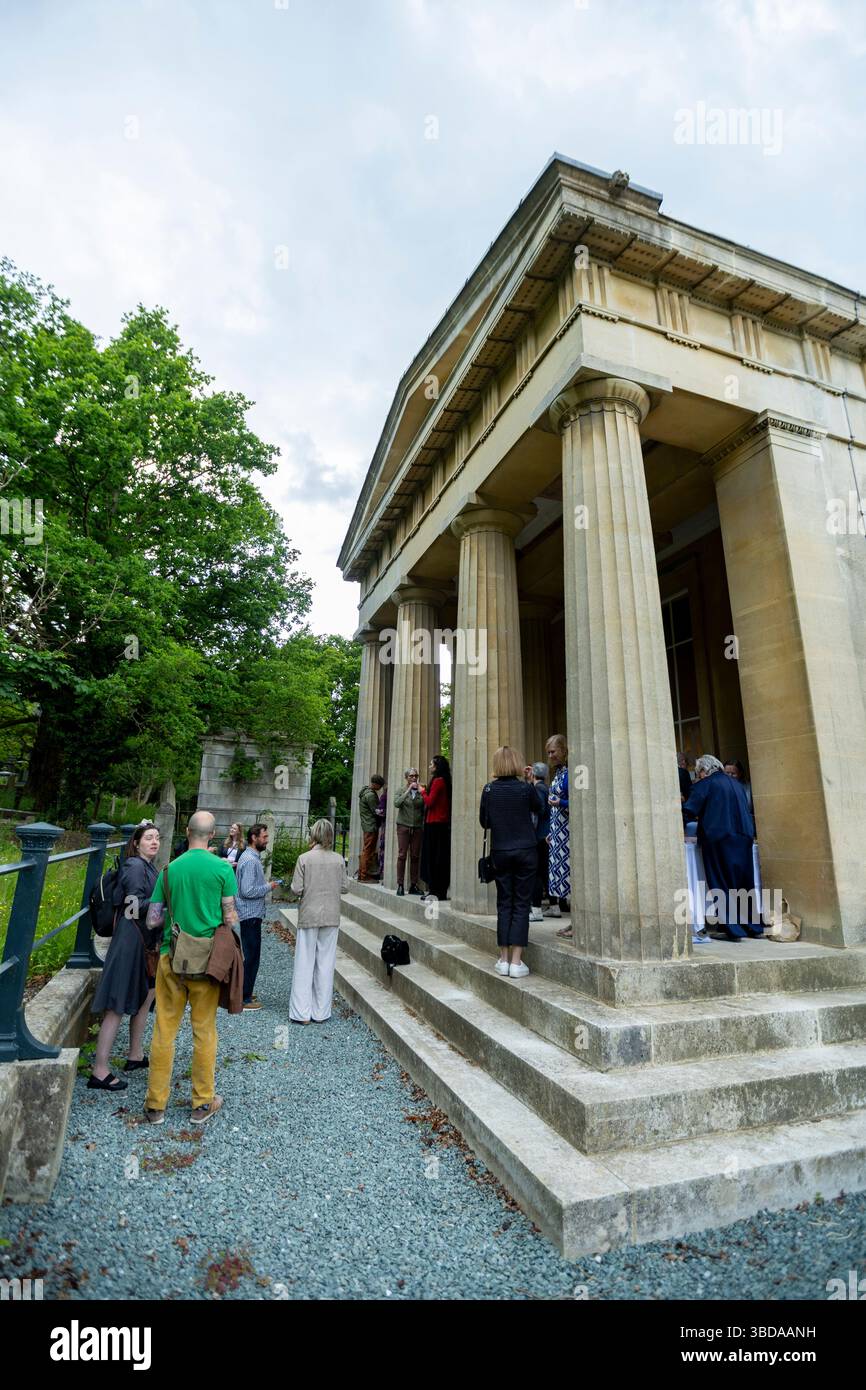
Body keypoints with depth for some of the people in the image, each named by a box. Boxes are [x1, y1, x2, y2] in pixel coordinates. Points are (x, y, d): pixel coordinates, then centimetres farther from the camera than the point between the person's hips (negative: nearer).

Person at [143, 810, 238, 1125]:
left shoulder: (170, 868, -3)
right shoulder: (222, 868, -11)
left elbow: (153, 919, 0)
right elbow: (230, 918, -9)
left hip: (171, 957, 2)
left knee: (164, 1030, 14)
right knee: (204, 1031, 11)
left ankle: (156, 1105, 25)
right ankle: (202, 1103, 24)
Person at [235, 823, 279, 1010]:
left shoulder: (252, 857, 11)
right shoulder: (250, 860, -22)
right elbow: (247, 891, -26)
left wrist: (266, 884, 8)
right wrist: (268, 886, -16)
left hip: (251, 914, 10)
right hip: (251, 914, -10)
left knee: (249, 954, 19)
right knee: (251, 956, 0)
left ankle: (244, 992, 31)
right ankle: (244, 998, 9)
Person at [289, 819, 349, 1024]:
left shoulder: (304, 858, -11)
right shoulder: (338, 859, -5)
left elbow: (296, 889, -11)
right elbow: (345, 887, 0)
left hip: (309, 916, -2)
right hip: (331, 917, 2)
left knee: (305, 963, 9)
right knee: (326, 964, 11)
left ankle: (302, 1013, 14)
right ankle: (321, 1013, 18)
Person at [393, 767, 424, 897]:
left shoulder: (420, 791, 7)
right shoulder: (402, 790, 5)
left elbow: (424, 809, 9)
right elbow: (397, 803, -14)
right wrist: (409, 790, -13)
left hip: (417, 827, 2)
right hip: (403, 826, -2)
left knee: (415, 856, 4)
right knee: (402, 855, -3)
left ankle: (413, 885, 12)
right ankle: (400, 885, 3)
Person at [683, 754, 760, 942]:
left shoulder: (704, 784, -5)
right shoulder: (735, 783, 15)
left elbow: (689, 812, -12)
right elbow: (747, 809, 24)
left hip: (718, 840, -6)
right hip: (743, 838, 6)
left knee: (722, 884, 2)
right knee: (745, 883, 16)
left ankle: (733, 930, 2)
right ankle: (754, 927, 23)